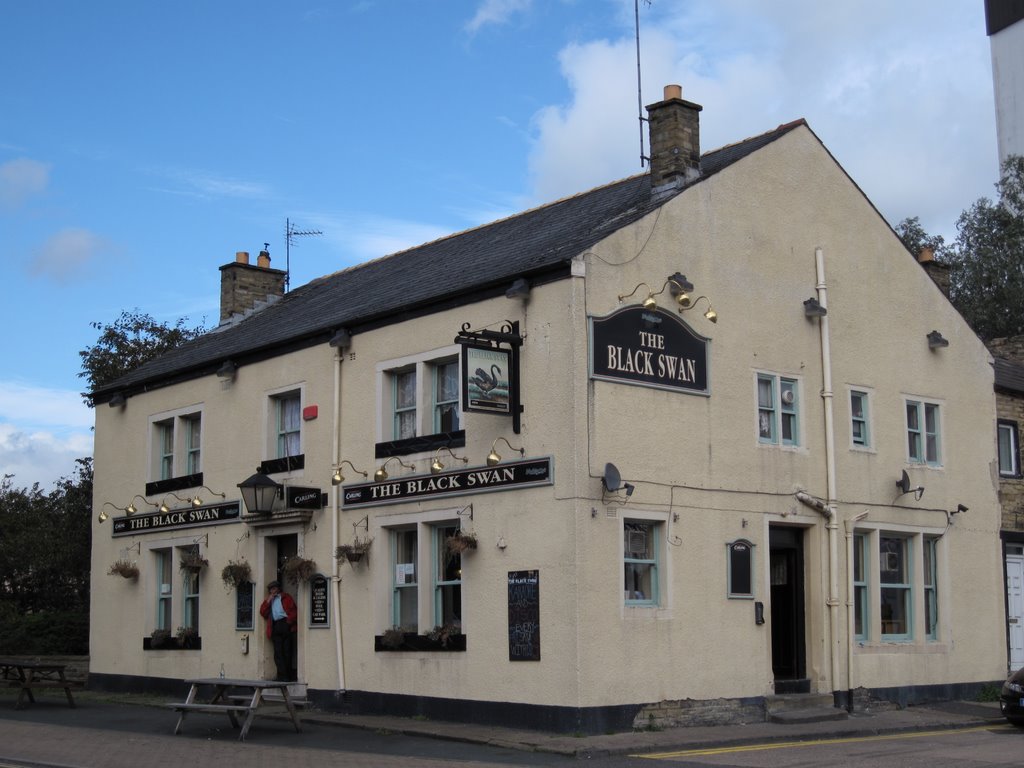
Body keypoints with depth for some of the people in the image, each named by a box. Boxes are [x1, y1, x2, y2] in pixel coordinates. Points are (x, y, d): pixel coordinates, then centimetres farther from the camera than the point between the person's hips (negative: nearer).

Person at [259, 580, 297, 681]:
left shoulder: (286, 597, 14)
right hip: (275, 627, 3)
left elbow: (294, 610, 3)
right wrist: (268, 601, 5)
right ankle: (283, 676, -13)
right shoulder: (269, 600, 26)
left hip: (286, 624, -3)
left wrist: (289, 621, -9)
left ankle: (287, 676, -4)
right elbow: (263, 613, 12)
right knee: (278, 652, -8)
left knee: (287, 652, -4)